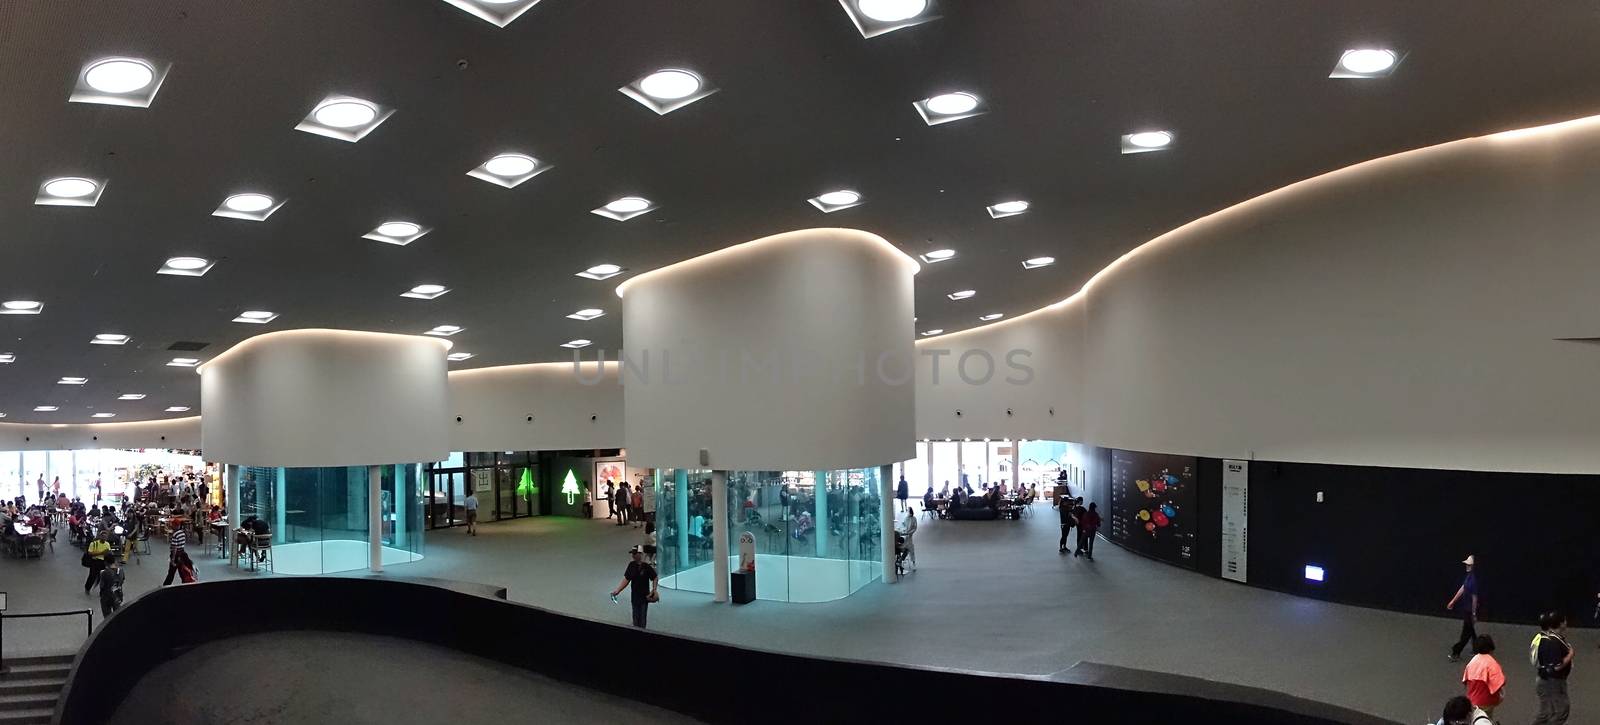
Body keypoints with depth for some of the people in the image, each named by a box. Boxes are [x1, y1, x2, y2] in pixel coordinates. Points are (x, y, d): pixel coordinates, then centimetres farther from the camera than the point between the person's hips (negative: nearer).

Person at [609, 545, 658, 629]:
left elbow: (654, 578, -8)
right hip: (635, 596, 4)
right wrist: (617, 590, -3)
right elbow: (626, 579, 2)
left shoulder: (646, 566, -16)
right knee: (636, 617, 14)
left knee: (642, 617, 4)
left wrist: (654, 590, -18)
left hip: (644, 596, -4)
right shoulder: (631, 565, -3)